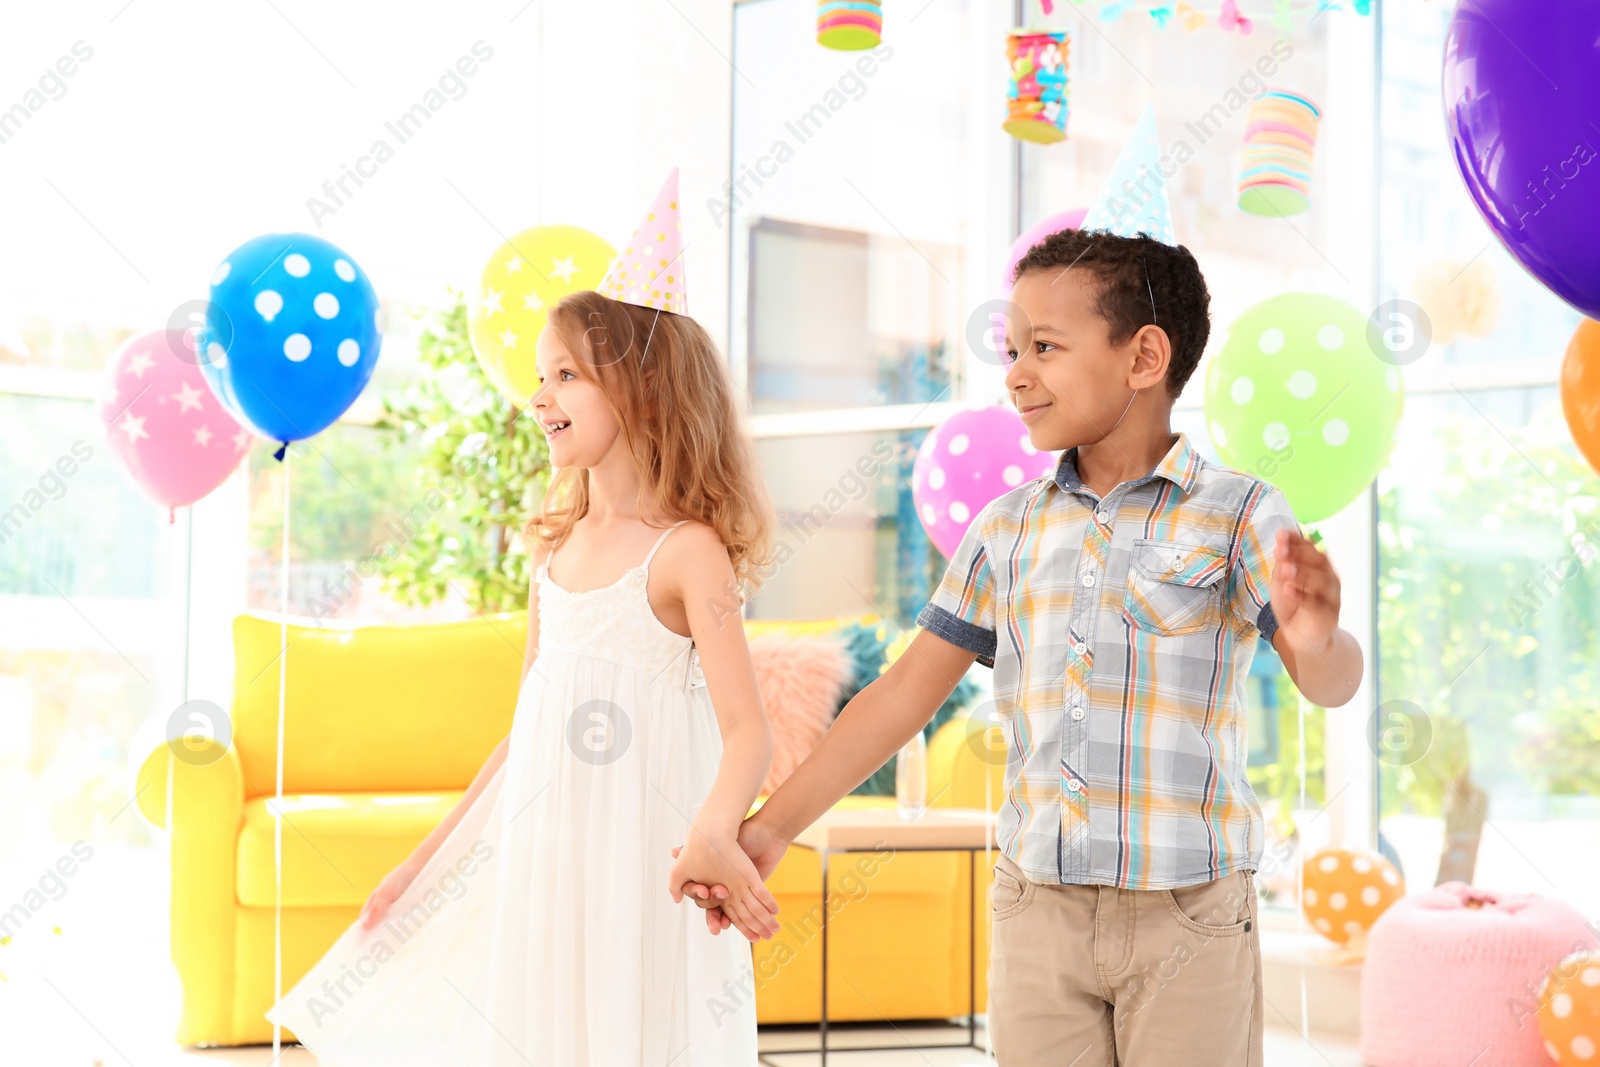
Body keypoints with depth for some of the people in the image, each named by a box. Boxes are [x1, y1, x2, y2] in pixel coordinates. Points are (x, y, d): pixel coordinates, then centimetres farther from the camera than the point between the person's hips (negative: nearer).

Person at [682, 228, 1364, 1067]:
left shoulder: (1236, 515, -5)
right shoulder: (1008, 528, 8)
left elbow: (1328, 683, -15)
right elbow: (908, 690, 10)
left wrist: (1318, 639, -40)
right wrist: (773, 826, 6)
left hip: (1186, 915, -3)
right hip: (1035, 909, 4)